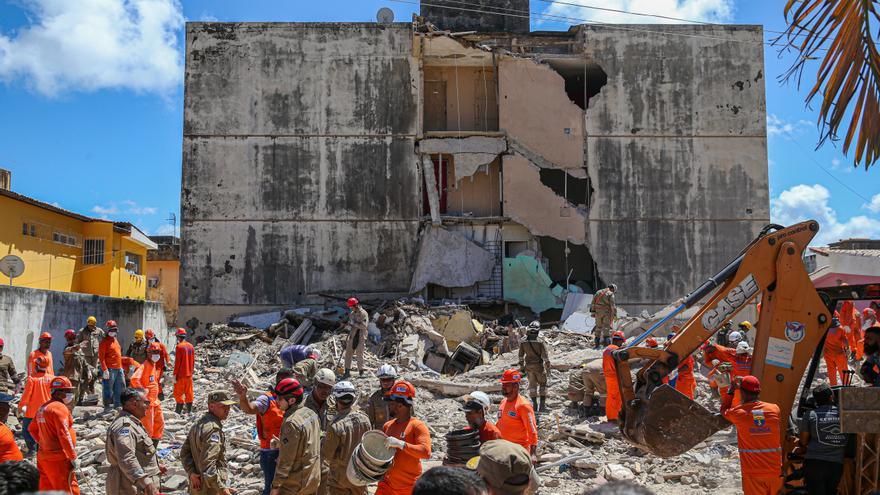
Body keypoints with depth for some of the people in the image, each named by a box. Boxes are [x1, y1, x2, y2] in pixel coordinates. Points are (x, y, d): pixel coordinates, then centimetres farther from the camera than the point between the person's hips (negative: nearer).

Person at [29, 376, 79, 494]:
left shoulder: (43, 408, 12)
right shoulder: (60, 408, -16)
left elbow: (32, 429, 23)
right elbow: (64, 435, -20)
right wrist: (73, 458, -16)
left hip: (43, 456, 9)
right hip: (58, 459, -9)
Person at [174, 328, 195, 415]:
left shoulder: (179, 346, -14)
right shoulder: (191, 346, 7)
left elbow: (177, 362, -15)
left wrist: (175, 374, -11)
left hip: (181, 375, -7)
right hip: (189, 374, 7)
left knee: (178, 393, -1)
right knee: (189, 393, 11)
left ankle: (178, 411, -3)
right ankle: (189, 411, 14)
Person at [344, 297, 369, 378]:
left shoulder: (363, 313, -9)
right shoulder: (352, 314, 12)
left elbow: (364, 326, -19)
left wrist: (354, 323, -20)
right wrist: (349, 325, 4)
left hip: (361, 337, -6)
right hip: (352, 336, 6)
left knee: (360, 354, -1)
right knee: (348, 353, 2)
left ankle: (361, 371, 12)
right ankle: (347, 371, 7)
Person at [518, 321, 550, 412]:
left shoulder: (524, 342, -3)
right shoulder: (540, 342, -15)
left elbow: (521, 356, 5)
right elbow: (545, 356, -14)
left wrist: (522, 367, 15)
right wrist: (548, 368, -7)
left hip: (529, 366, 3)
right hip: (539, 366, -3)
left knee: (532, 384, 15)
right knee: (542, 384, 11)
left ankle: (534, 404, 16)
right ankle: (542, 405, 7)